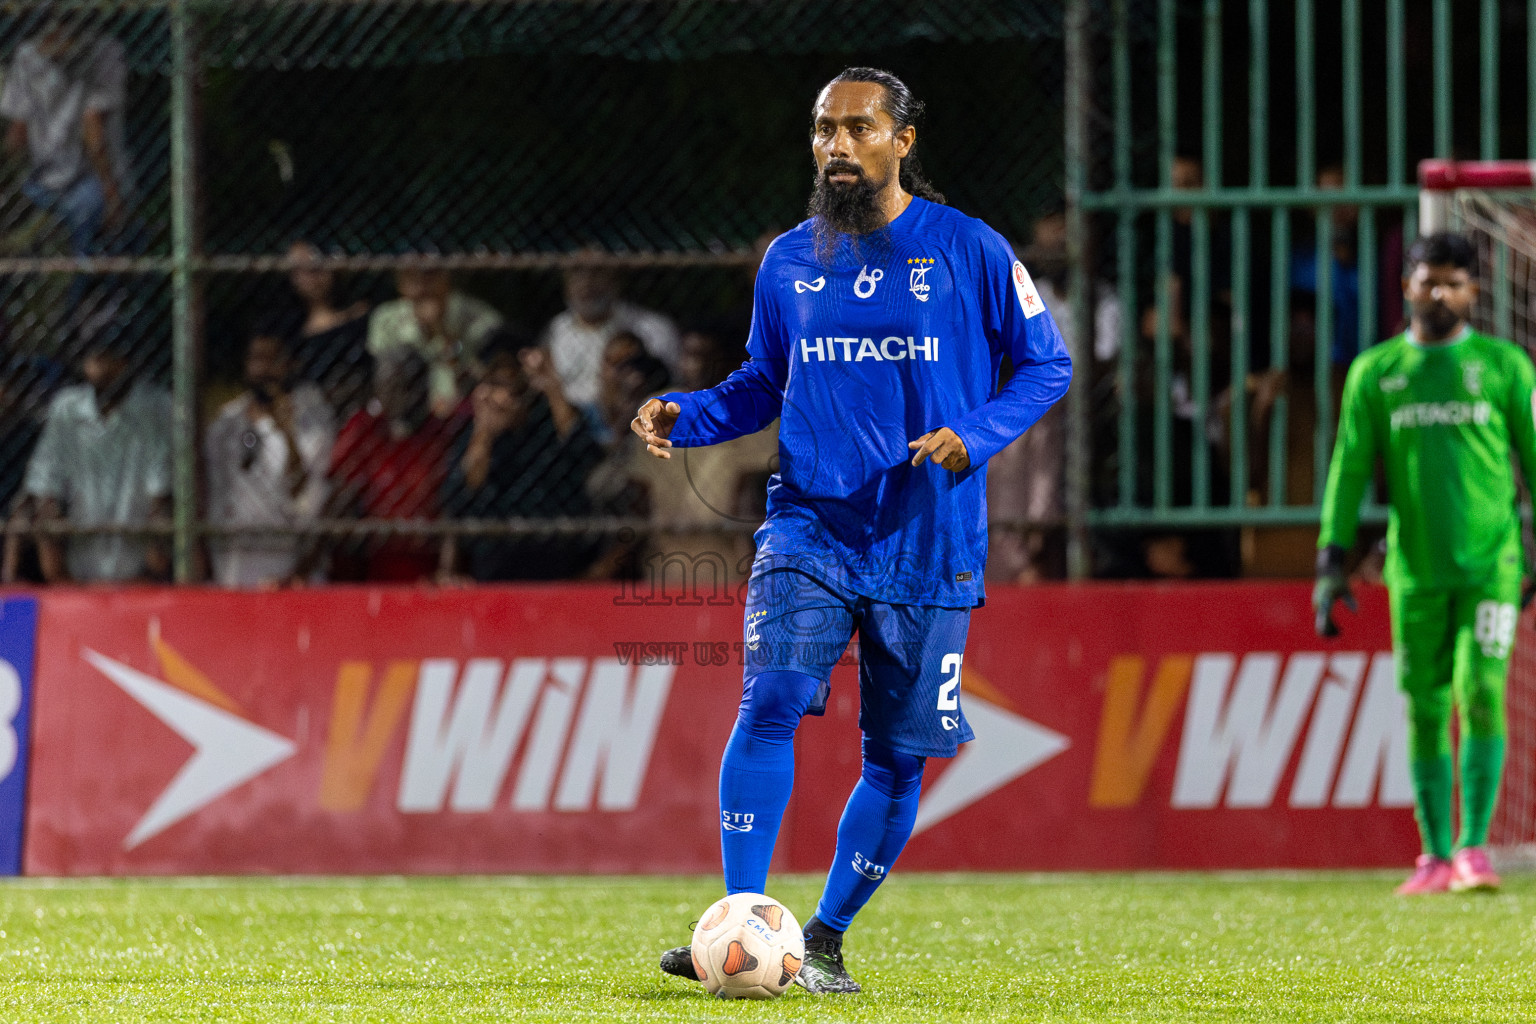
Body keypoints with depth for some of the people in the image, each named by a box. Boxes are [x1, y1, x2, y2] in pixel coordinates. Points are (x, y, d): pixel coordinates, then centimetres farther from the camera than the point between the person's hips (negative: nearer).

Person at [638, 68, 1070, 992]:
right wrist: (684, 419, 0)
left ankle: (826, 938, 18)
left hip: (927, 546, -1)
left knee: (898, 756, 2)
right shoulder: (790, 262, 7)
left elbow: (1046, 367, 4)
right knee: (772, 700, -20)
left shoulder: (970, 252, -2)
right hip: (812, 526, 1)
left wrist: (973, 437, -13)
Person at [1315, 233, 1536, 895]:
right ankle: (1436, 857, 11)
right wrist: (1331, 561, 0)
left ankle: (1474, 847, -10)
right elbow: (1349, 468, 8)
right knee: (1424, 711, 3)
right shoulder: (1375, 372, 8)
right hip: (1416, 568, 2)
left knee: (1482, 694, -14)